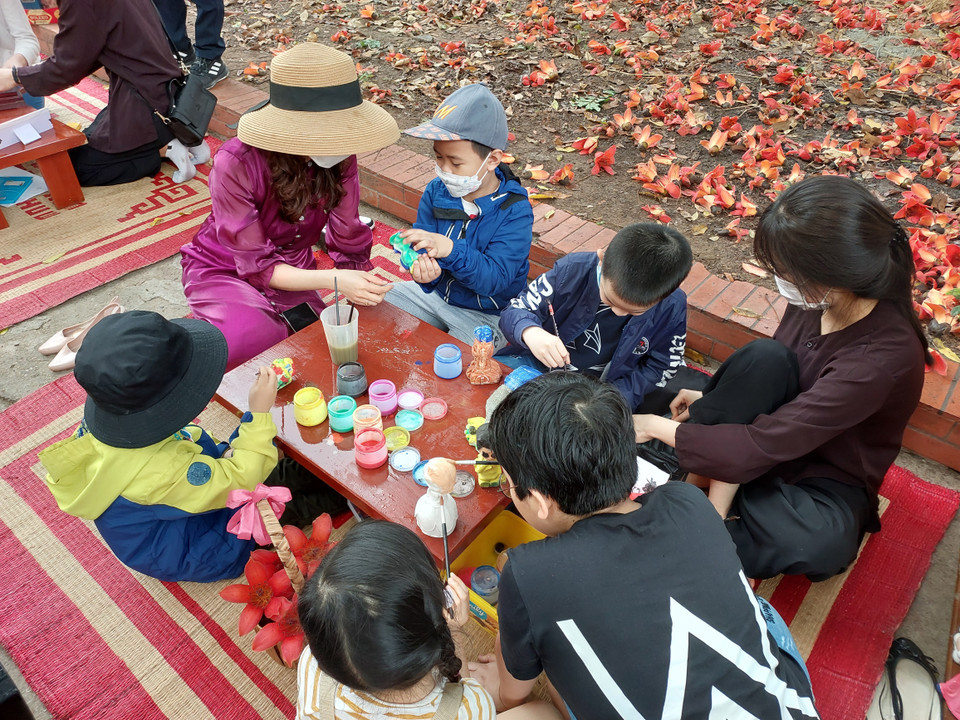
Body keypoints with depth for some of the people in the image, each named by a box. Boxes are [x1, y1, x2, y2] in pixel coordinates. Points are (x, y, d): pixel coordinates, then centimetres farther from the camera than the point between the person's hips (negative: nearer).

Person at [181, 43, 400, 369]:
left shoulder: (339, 157, -16)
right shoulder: (237, 164, -28)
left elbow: (349, 244, -11)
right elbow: (258, 265, -26)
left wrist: (364, 287, -30)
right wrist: (332, 281, -42)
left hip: (294, 271, 4)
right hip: (225, 271, -4)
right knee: (253, 338, -34)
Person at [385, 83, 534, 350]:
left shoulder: (514, 211, -22)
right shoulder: (436, 191, -6)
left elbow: (495, 279, -28)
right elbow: (420, 248, -7)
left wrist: (450, 250, -44)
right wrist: (424, 269, -33)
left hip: (485, 314, -5)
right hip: (436, 291, 6)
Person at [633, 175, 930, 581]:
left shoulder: (883, 359, -31)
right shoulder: (819, 299, -13)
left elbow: (764, 445, -31)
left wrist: (659, 428, -24)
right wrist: (720, 400, -4)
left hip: (825, 478, -5)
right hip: (775, 427, 5)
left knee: (820, 543, -40)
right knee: (763, 357, -27)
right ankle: (714, 505, -19)